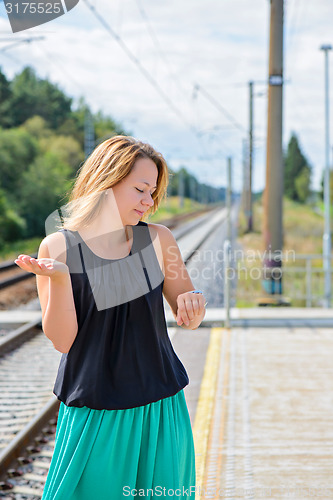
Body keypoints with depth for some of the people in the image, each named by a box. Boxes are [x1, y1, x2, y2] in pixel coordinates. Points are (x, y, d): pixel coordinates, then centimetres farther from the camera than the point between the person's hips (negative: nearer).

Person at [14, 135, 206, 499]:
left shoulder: (158, 240, 0)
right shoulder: (58, 247, -6)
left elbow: (187, 319, 7)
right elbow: (61, 340, -10)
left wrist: (194, 304, -15)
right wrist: (58, 277, -24)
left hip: (159, 408, 2)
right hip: (92, 411, -2)